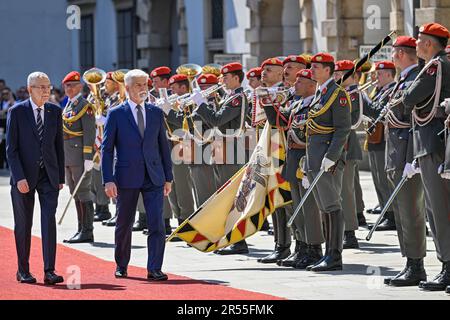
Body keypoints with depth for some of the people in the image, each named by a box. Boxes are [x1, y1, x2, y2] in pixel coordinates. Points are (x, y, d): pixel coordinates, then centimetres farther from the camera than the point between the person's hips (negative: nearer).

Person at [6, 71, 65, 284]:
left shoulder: (55, 112, 6)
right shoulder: (17, 112, -4)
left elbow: (59, 145, 11)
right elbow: (11, 148, -7)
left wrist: (60, 177, 7)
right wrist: (19, 178, -15)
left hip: (48, 175, 2)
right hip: (24, 175, -2)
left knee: (49, 220, -9)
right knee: (23, 224, 5)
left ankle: (49, 270, -10)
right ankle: (23, 271, 15)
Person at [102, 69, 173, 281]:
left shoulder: (156, 113, 9)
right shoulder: (116, 114, 0)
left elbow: (163, 146, 13)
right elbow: (107, 149, -2)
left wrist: (168, 177, 10)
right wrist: (108, 180, -10)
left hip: (153, 177, 2)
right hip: (127, 177, -2)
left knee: (157, 224, -8)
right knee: (124, 224, 9)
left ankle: (154, 269, -6)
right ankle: (121, 266, 26)